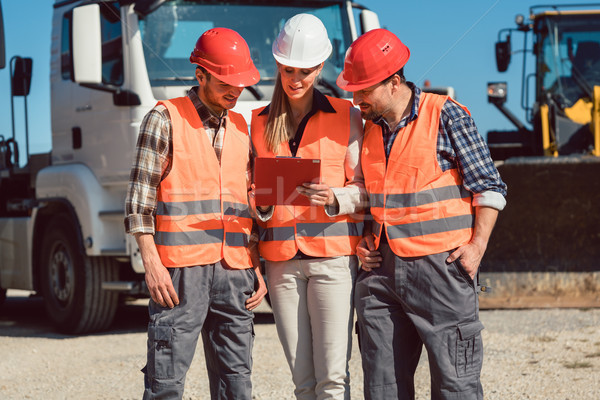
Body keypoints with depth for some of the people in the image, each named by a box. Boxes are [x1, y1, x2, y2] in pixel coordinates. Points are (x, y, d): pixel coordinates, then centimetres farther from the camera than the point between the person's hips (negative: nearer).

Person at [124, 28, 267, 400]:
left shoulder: (241, 129, 17)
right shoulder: (165, 119, 0)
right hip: (181, 269, -5)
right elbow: (139, 199, -3)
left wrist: (258, 267, 13)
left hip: (234, 271, 6)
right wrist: (152, 265, -11)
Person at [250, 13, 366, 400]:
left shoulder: (346, 116, 4)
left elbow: (364, 188, 3)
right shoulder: (261, 122, 14)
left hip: (332, 255, -3)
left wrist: (333, 199, -17)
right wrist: (261, 201, -4)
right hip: (281, 259, 3)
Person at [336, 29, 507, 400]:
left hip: (441, 265, -6)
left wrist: (477, 245, -11)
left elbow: (489, 187, -3)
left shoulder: (446, 115, -4)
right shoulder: (370, 128, 13)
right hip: (382, 269, 6)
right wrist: (366, 239, 10)